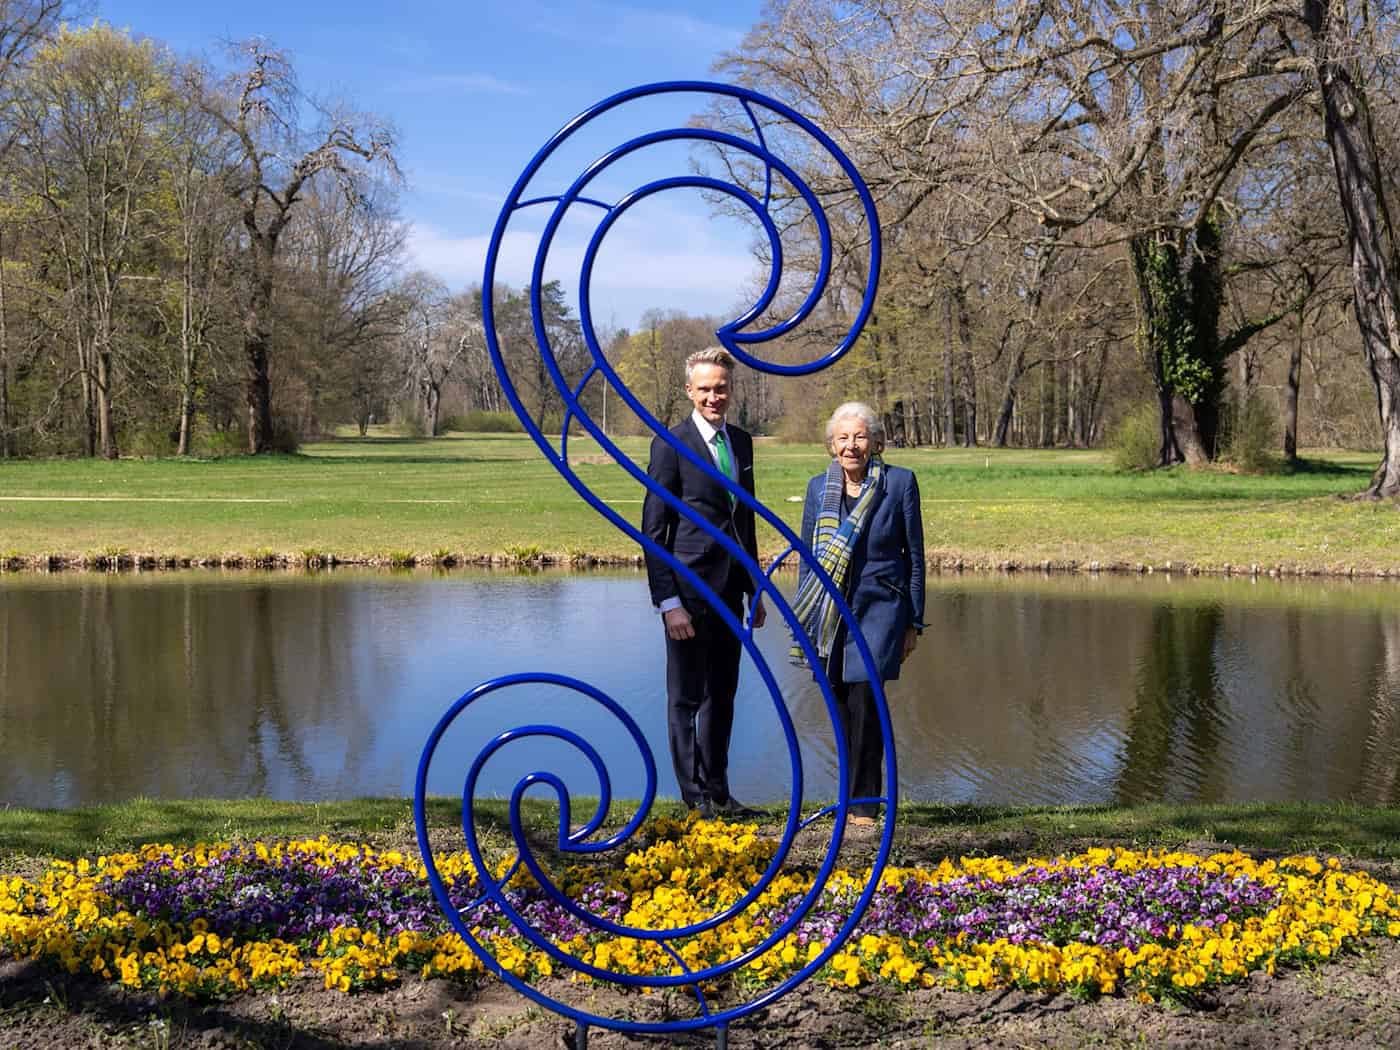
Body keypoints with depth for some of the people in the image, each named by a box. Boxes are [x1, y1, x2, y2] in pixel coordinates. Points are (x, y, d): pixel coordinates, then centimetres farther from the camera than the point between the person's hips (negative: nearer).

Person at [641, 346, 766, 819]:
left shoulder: (741, 442, 12)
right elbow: (653, 529, -11)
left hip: (729, 590, 7)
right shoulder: (671, 444, -10)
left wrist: (754, 589, 17)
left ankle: (718, 793, 23)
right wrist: (668, 602, -16)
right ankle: (696, 798, 10)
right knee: (687, 698, 2)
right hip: (689, 589, -7)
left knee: (722, 695, 14)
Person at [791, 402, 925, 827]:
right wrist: (802, 619, 10)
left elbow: (914, 555, 2)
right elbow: (807, 556, 13)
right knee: (841, 706, 3)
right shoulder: (819, 487, 6)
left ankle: (864, 804, -4)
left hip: (879, 608, -3)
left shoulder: (900, 482, -2)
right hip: (831, 612, 3)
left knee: (864, 700, -12)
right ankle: (854, 794, 16)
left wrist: (913, 622, 1)